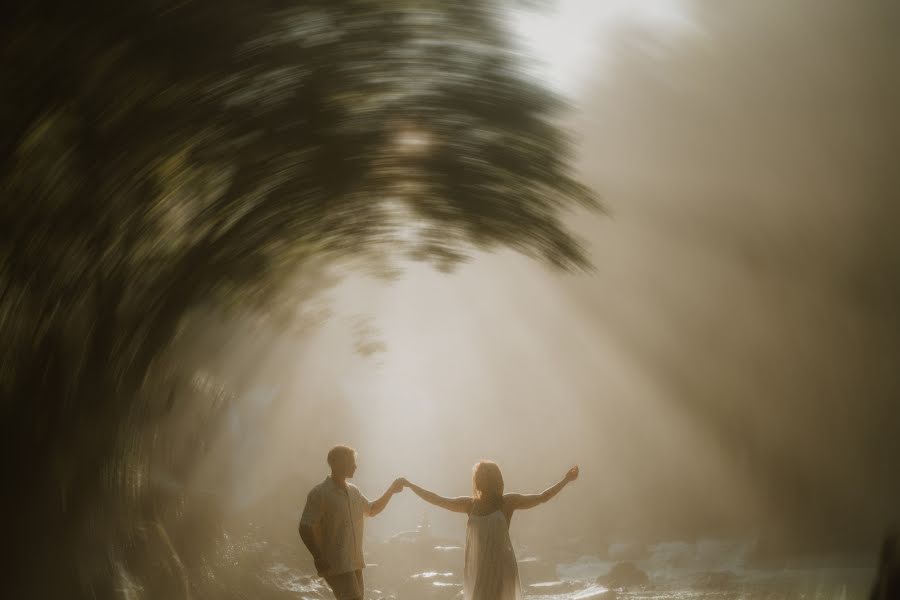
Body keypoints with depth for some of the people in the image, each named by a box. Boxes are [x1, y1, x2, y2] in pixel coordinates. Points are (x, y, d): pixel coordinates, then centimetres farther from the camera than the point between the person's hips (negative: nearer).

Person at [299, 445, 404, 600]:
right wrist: (319, 558, -25)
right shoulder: (319, 494, -11)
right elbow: (305, 528, -15)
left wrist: (391, 491, 17)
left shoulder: (353, 491, 12)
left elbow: (372, 510, 29)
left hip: (355, 563, 8)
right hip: (335, 565, -8)